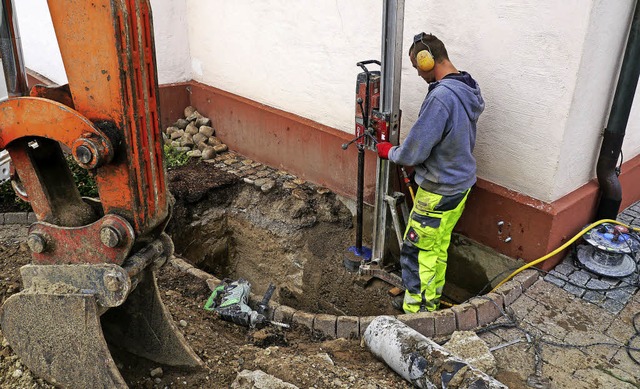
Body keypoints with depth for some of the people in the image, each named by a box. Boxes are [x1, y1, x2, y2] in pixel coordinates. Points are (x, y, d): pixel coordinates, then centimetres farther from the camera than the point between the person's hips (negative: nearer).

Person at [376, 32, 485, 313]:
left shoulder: (441, 97, -28)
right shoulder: (469, 89, 4)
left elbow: (413, 152, -24)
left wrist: (389, 152, -2)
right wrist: (404, 150, 10)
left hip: (439, 192, -9)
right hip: (460, 183, 10)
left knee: (416, 251, 5)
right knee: (439, 247, 21)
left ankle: (415, 311, 19)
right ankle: (431, 301, 37)